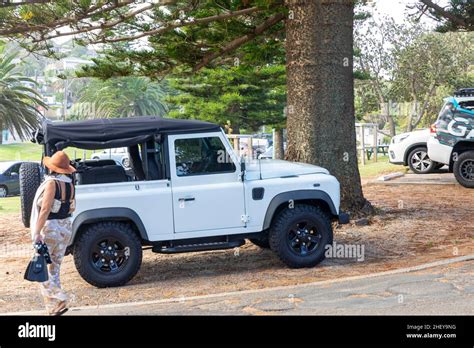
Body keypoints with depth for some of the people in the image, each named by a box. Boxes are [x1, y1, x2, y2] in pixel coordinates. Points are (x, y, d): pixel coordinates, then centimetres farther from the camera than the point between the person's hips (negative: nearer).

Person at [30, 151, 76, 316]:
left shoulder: (52, 183, -17)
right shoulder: (70, 184, 4)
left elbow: (45, 209, -23)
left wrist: (36, 232, -24)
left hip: (49, 228, -7)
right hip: (66, 227, 7)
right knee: (54, 268, 15)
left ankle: (59, 299, -9)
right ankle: (53, 307, 17)